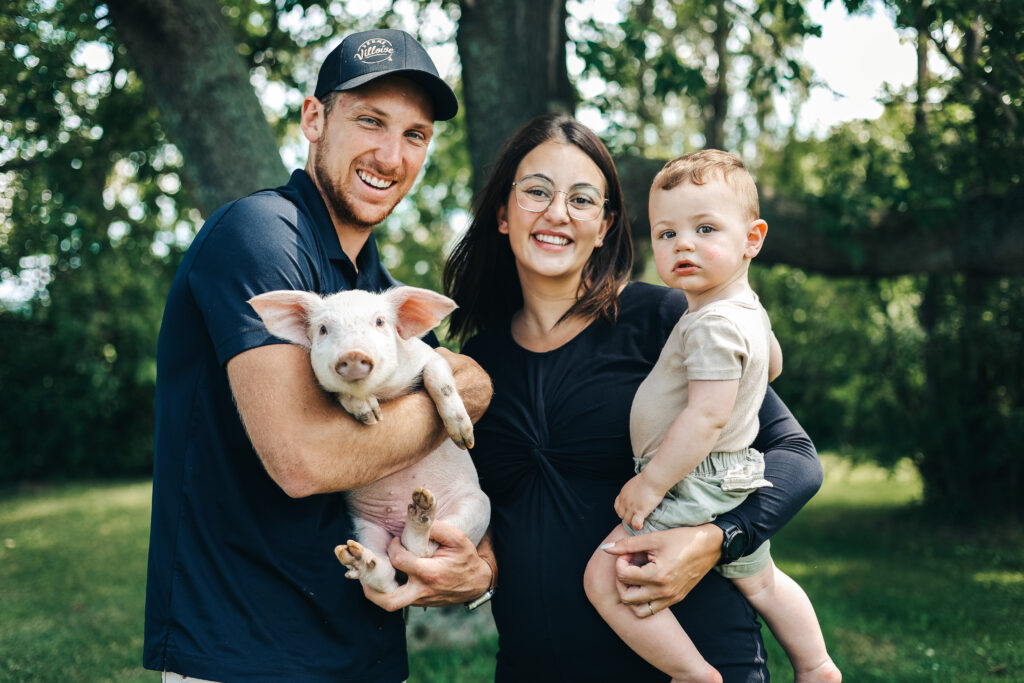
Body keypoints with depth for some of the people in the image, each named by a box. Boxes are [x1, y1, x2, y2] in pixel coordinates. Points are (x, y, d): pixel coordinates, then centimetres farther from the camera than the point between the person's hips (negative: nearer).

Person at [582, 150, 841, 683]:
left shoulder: (713, 325, -24)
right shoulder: (747, 309, 8)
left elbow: (708, 418, -28)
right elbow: (772, 364, 27)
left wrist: (649, 485, -24)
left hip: (696, 488, -11)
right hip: (734, 482, 11)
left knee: (605, 577, -13)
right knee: (760, 581, 28)